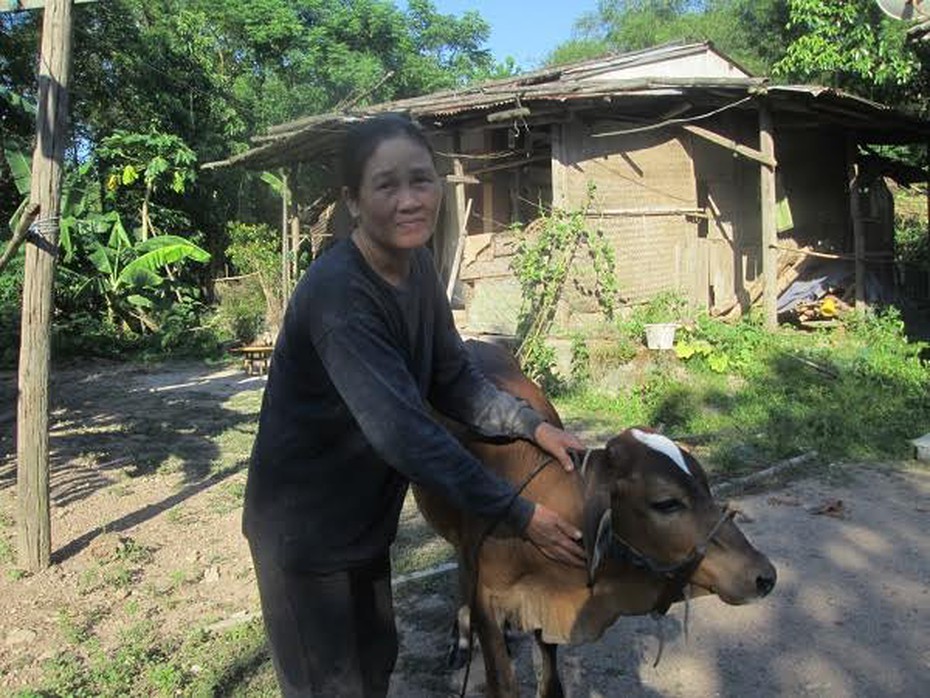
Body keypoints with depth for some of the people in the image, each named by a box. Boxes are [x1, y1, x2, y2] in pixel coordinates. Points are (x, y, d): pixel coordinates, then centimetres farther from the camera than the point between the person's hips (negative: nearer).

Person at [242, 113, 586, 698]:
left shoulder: (418, 265, -4)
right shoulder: (337, 293, -30)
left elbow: (453, 379, 2)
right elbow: (403, 429, -34)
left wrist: (532, 425, -13)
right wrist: (520, 513, -30)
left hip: (365, 514, 8)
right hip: (302, 528, -7)